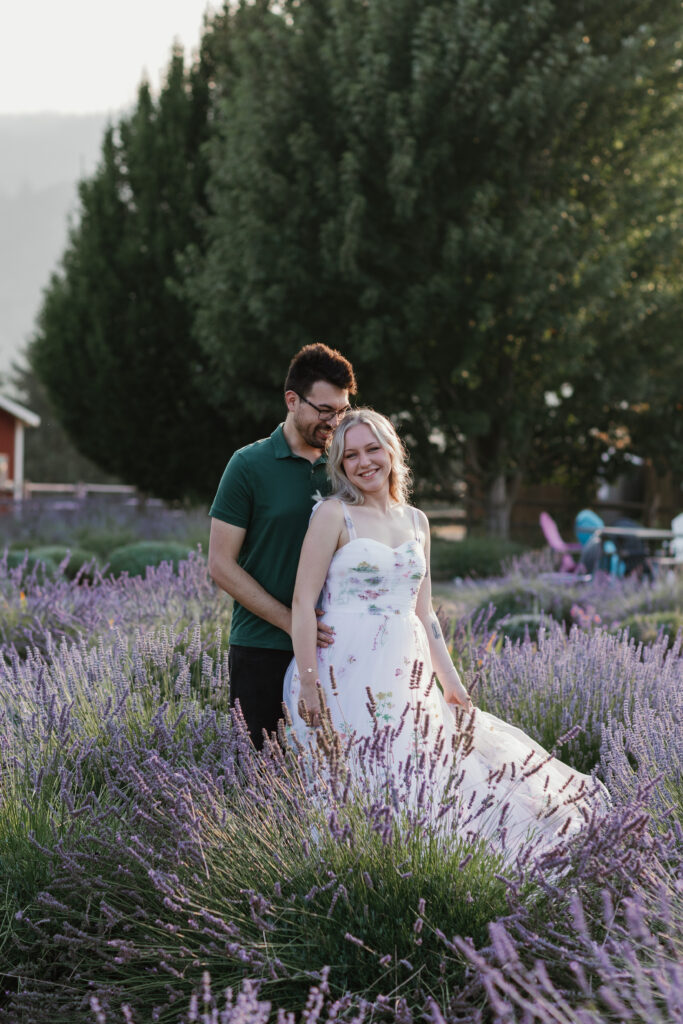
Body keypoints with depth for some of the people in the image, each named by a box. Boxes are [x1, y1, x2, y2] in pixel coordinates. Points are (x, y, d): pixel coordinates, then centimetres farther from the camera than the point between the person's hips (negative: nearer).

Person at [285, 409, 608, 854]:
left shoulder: (416, 521, 15)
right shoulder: (335, 515, -2)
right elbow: (303, 602, -8)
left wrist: (452, 683, 14)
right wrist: (308, 684, -16)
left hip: (404, 676, 5)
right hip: (347, 673, -5)